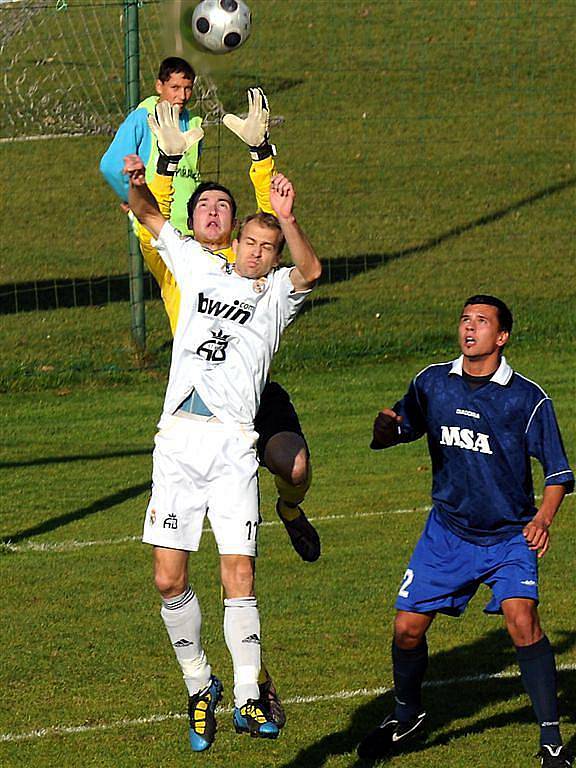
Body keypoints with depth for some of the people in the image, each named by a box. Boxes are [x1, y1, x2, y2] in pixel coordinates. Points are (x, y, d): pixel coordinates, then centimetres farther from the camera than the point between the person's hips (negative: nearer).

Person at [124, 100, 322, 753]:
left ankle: (247, 698, 2)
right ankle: (198, 687, 15)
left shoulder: (278, 293, 9)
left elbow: (310, 270, -13)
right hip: (177, 439, 2)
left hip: (232, 445, -2)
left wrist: (287, 220, -30)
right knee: (170, 579, -2)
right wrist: (137, 183, -2)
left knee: (239, 575, -7)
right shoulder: (201, 270, 17)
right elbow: (150, 217, 20)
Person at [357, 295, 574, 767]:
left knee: (522, 619, -23)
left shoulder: (528, 399, -10)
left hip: (510, 535, -3)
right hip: (448, 530, 4)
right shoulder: (432, 383, 0)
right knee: (408, 627, 1)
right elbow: (396, 427, 10)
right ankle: (407, 718, 31)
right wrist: (386, 428, -15)